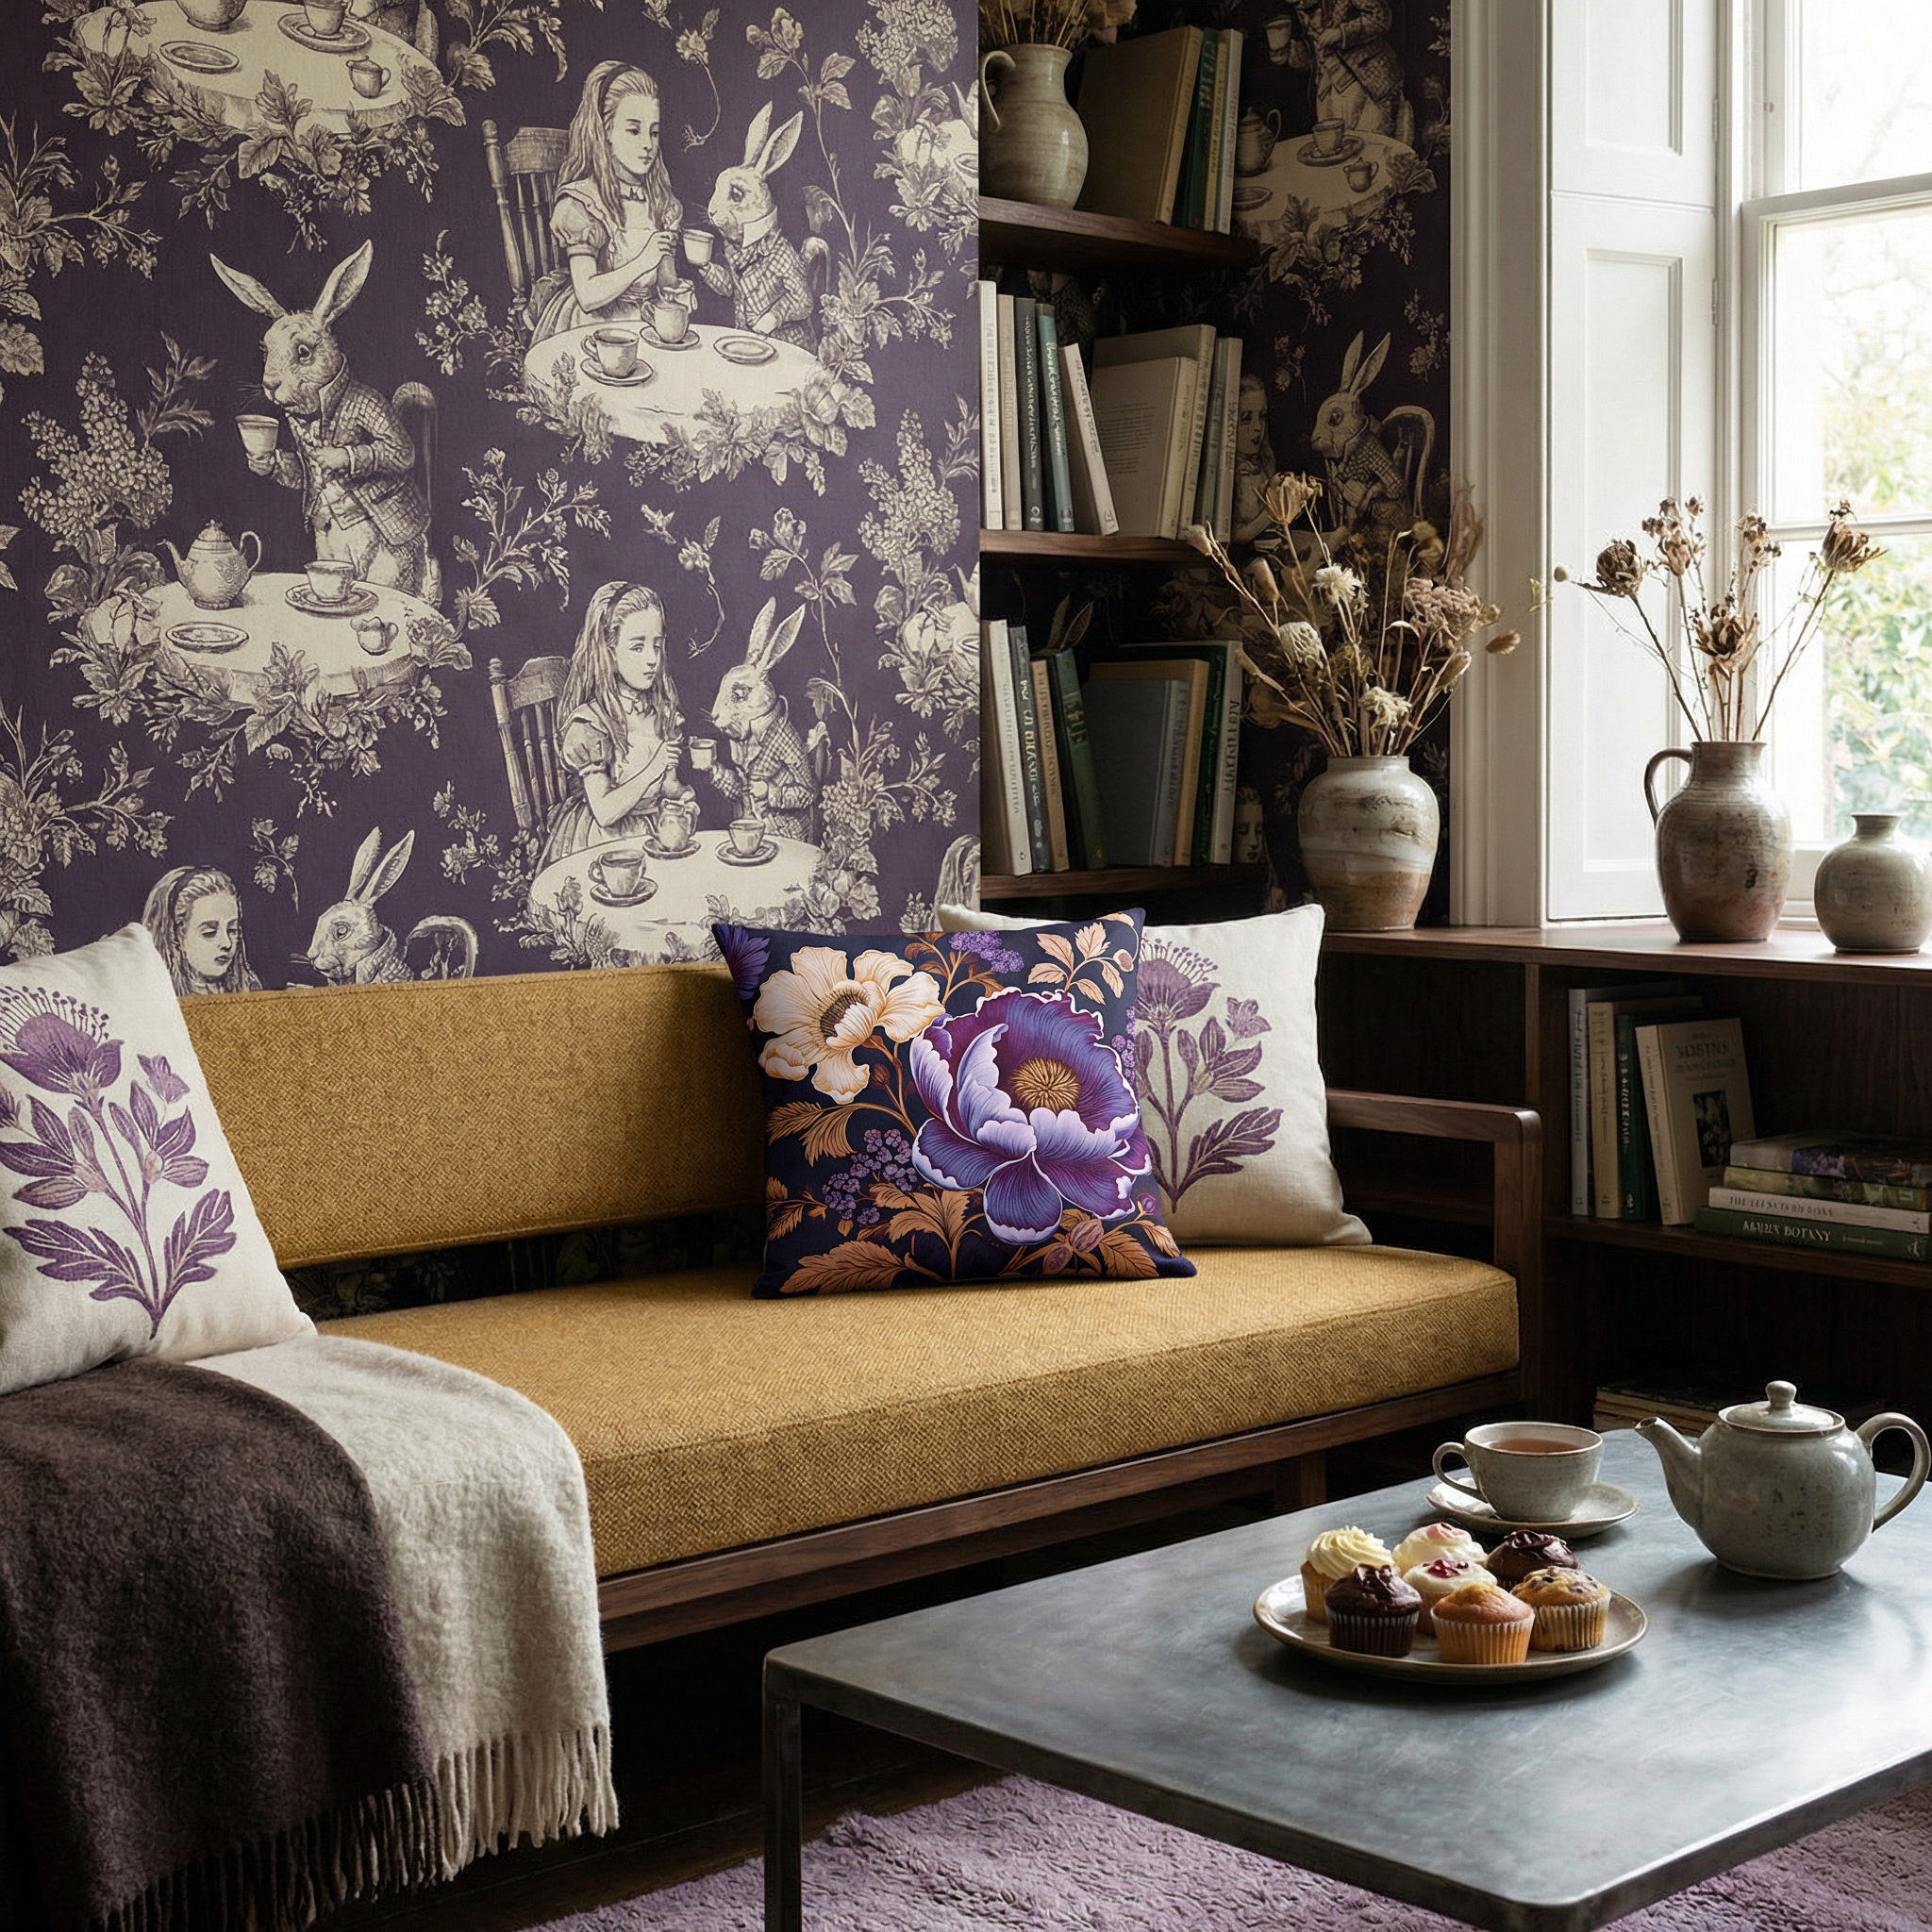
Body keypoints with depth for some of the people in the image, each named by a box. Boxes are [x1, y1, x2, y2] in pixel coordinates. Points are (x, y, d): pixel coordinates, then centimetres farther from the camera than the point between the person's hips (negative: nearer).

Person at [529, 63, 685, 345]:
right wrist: (643, 262, -19)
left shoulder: (662, 201, 10)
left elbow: (667, 280, 14)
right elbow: (588, 296, -15)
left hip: (646, 322, 6)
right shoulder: (579, 203, -8)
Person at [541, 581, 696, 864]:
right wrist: (654, 769, -16)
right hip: (603, 841, -6)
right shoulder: (589, 722, -13)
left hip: (656, 831, 7)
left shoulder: (661, 711, 7)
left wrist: (681, 795, -2)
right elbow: (604, 812, -18)